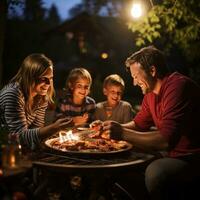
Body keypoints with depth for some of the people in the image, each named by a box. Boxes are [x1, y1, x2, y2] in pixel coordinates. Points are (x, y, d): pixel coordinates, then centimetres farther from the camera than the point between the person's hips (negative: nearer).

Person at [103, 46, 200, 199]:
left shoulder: (178, 86, -23)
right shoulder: (151, 92, 8)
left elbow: (167, 140, -31)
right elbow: (138, 124, 17)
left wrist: (123, 134, -25)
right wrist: (116, 128, -2)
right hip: (172, 154, 9)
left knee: (156, 172, -32)